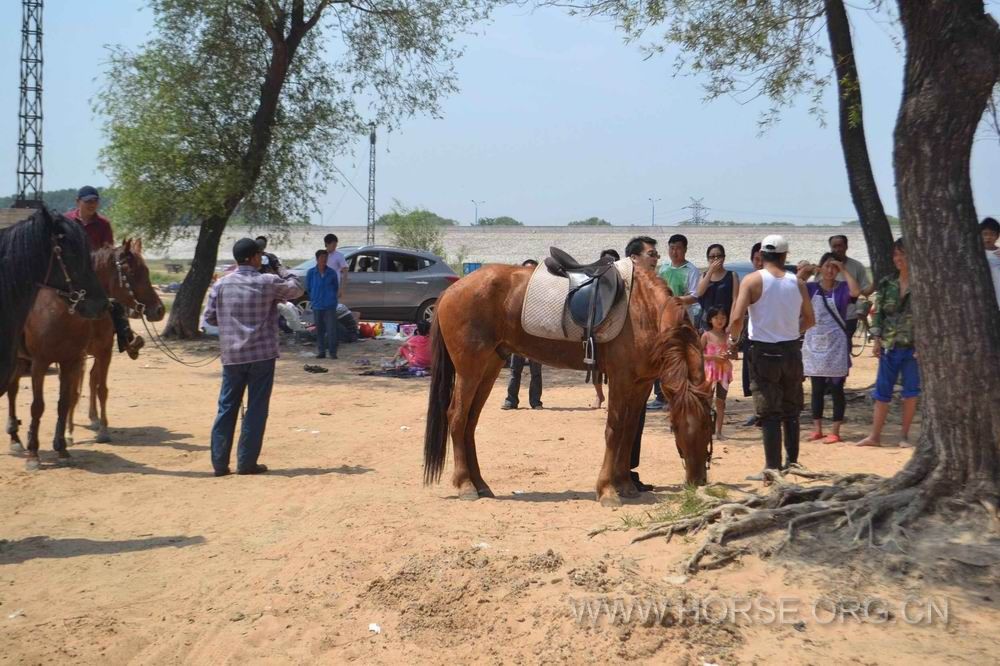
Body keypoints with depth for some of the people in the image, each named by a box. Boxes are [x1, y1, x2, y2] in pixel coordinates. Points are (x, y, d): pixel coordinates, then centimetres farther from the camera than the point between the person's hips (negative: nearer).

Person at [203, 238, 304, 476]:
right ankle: (246, 463, 7)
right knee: (256, 410, 5)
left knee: (226, 409, 11)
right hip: (262, 355, -3)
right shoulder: (268, 282, -6)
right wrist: (282, 270, 23)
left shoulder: (221, 284, 0)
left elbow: (209, 317, 7)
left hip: (232, 356, 3)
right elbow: (296, 290, 11)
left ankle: (219, 463, 12)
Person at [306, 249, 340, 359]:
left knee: (331, 329, -5)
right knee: (319, 330, 8)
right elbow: (308, 287, 11)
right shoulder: (311, 272, -1)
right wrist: (314, 298, 14)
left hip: (330, 305, -1)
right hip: (317, 306, 1)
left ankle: (333, 352, 0)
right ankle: (321, 351, 17)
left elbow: (336, 287, 12)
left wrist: (331, 297, 10)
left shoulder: (332, 273, 0)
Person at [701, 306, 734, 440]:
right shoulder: (707, 335, -4)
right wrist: (714, 357, -18)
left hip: (724, 371, 3)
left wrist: (728, 356, -11)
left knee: (721, 402, 6)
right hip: (710, 371, -3)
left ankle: (718, 431, 12)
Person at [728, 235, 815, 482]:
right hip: (791, 350, 3)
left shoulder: (753, 280, -9)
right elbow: (809, 320, 9)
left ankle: (772, 468, 0)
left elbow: (737, 317, -17)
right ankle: (792, 462, 23)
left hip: (764, 351, -3)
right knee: (791, 411, 16)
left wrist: (734, 338, 1)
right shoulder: (797, 283, 2)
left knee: (769, 413, 1)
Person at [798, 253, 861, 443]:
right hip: (814, 344, 2)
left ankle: (835, 431, 7)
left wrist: (844, 269, -18)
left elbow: (856, 291, -23)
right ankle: (817, 429, 17)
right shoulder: (811, 288, 4)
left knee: (836, 389, 2)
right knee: (817, 390, 8)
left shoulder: (842, 288, -2)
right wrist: (802, 272, -15)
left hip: (836, 346, -2)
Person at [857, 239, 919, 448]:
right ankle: (875, 436, 10)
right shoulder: (886, 284, 5)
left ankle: (905, 436, 14)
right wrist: (876, 340, -1)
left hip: (913, 346, -2)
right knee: (882, 391, 5)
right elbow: (877, 313, 7)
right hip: (889, 346, 3)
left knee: (911, 391, 3)